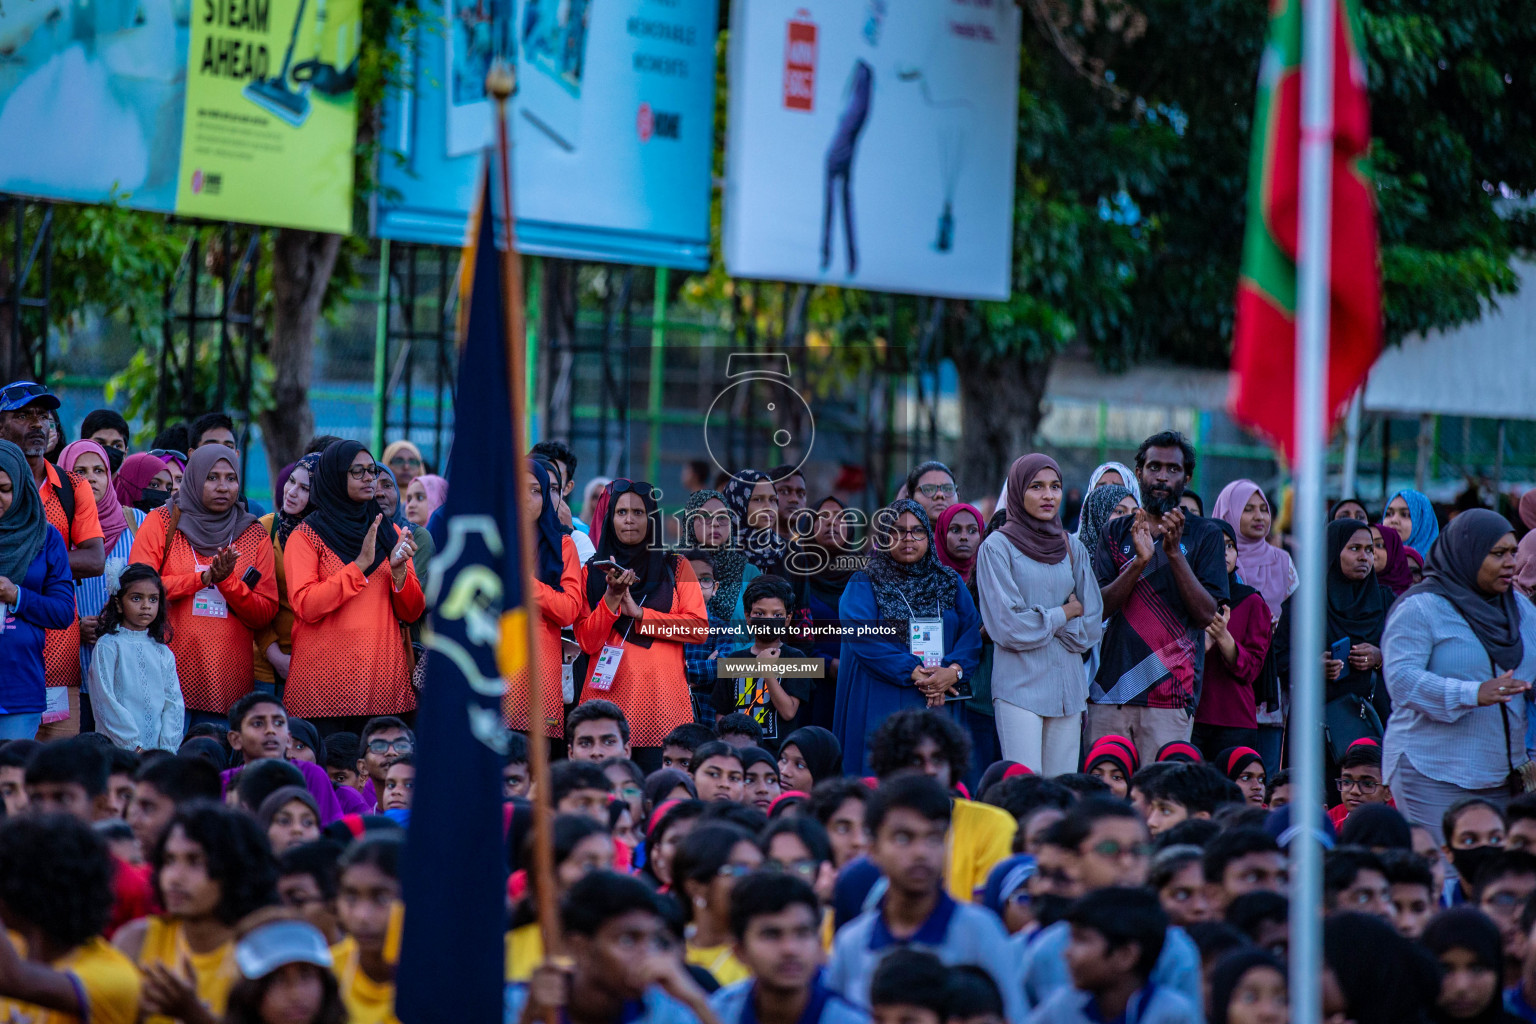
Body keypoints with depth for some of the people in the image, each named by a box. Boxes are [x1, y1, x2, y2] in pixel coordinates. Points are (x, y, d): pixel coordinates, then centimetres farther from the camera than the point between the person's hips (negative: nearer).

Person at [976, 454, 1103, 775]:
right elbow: (1007, 627, -9)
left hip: (1067, 686, 5)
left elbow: (1092, 625, 8)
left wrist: (1041, 621, -4)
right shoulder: (997, 547, -1)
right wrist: (1064, 614, 0)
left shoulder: (1073, 549, 13)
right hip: (1020, 685, -5)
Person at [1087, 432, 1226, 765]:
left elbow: (1206, 614, -3)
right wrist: (1139, 561, -13)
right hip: (1109, 690, 2)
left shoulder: (1205, 535, 7)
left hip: (1170, 692, -2)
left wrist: (1174, 552, -14)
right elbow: (1099, 608, 3)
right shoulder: (1117, 532, 14)